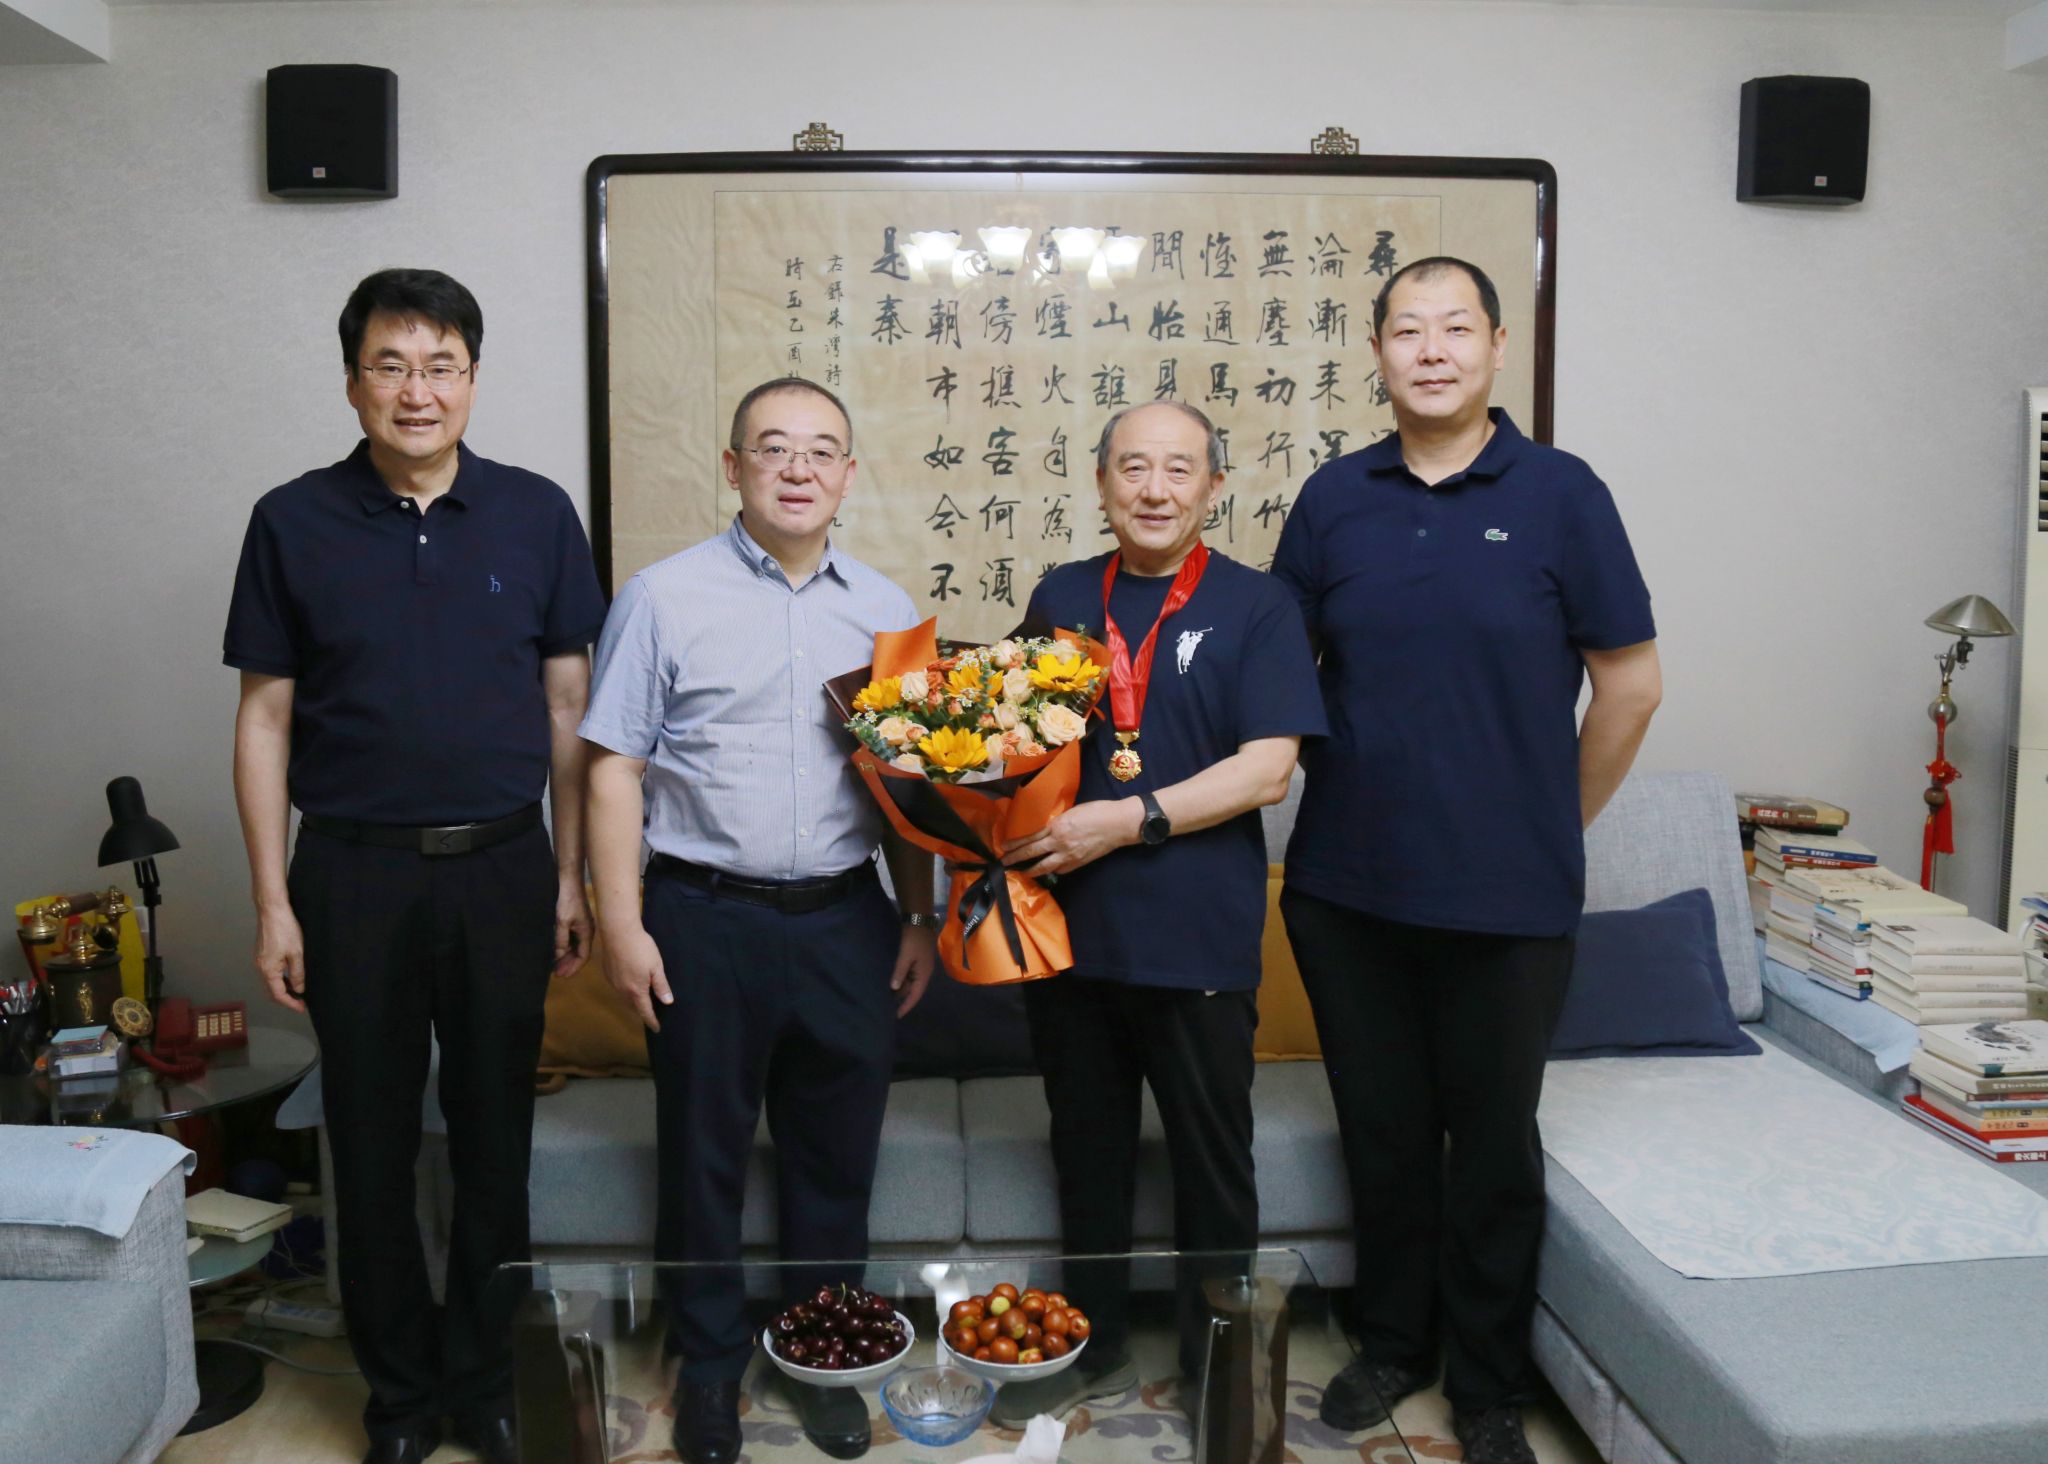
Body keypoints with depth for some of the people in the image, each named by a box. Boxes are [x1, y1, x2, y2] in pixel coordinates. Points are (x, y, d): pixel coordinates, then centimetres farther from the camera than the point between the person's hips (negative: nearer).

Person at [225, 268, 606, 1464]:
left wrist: (575, 875, 2)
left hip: (502, 869, 0)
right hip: (354, 872, 0)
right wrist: (273, 902, -1)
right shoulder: (294, 523, -1)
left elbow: (569, 705, 3)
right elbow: (266, 718, 2)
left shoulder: (536, 514, 0)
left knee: (496, 1137, 11)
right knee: (373, 1145, 11)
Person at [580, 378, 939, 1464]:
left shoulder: (885, 611, 8)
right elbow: (615, 769, -4)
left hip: (845, 923, 3)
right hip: (706, 918, -3)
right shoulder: (665, 597, -2)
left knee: (835, 1158, 13)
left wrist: (920, 920, 9)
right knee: (703, 1154, 10)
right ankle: (710, 1364, 31)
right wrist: (622, 925, -9)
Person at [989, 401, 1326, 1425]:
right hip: (1069, 927, 4)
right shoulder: (1060, 598, 8)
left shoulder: (1255, 606, -4)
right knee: (1087, 1151, 19)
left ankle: (1214, 1372, 32)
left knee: (1212, 1168, 12)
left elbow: (1266, 767, -12)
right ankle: (1095, 1349, 38)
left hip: (1198, 937, -3)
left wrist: (1130, 820, -21)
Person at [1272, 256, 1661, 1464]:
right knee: (1382, 1130, 16)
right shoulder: (1335, 498, 3)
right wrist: (1349, 790, 7)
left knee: (1494, 1142, 12)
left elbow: (1630, 683, 0)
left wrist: (1556, 825, 4)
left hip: (1507, 899, -2)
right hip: (1346, 888, 3)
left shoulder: (1559, 492, -4)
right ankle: (1394, 1342, 37)